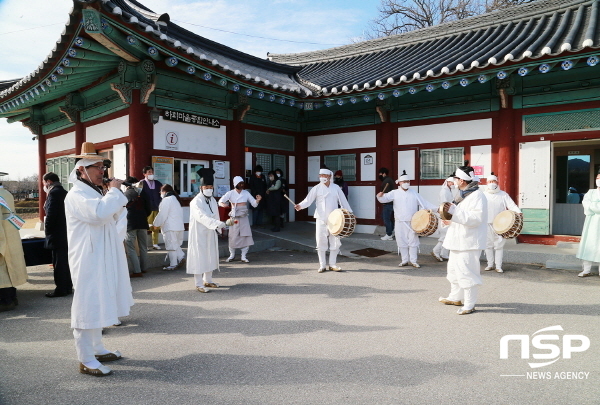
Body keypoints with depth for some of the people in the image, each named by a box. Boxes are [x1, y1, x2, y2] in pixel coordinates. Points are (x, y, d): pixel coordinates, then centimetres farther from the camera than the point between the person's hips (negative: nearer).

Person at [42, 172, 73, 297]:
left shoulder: (54, 193, -14)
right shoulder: (64, 192, 13)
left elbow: (50, 215, -19)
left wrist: (47, 231, -7)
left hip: (57, 235, -9)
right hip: (66, 234, 9)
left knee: (59, 263, -1)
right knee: (65, 261, 14)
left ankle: (61, 289, 6)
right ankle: (68, 287, 22)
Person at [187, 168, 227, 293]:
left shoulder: (212, 200, 7)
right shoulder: (196, 202, -17)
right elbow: (202, 217, -32)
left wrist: (219, 227, 5)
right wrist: (217, 223, -42)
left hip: (210, 233, 8)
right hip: (199, 234, -7)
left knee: (210, 256, 14)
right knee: (199, 257, -2)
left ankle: (208, 280, 29)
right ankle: (199, 284, 8)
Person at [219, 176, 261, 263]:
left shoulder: (246, 193, 4)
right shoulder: (230, 193, -3)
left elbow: (254, 204, 4)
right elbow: (220, 202, -9)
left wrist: (258, 200, -18)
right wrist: (224, 204, -32)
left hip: (244, 218, 2)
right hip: (234, 218, -2)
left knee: (246, 236, -3)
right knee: (233, 237, 1)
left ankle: (243, 256, 10)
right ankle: (232, 255, 22)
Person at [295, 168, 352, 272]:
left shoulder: (336, 188, 8)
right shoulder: (317, 188, 2)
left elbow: (343, 201, 10)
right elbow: (308, 200, -8)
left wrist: (350, 214, 7)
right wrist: (300, 206, -26)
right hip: (321, 219, -2)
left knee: (335, 242, 4)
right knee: (321, 242, 0)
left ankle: (333, 264, 17)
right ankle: (322, 265, 12)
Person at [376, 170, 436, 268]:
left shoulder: (414, 194, 9)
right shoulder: (395, 193, 3)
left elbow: (425, 203, 9)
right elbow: (385, 198, -9)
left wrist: (436, 209, 2)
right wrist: (380, 196, -32)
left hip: (412, 222, 1)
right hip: (400, 222, -1)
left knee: (413, 241, 2)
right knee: (402, 242, 4)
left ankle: (413, 261, 13)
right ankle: (404, 260, 17)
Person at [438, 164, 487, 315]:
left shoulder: (476, 195, -16)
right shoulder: (463, 194, 15)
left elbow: (475, 218, -27)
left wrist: (454, 211, -28)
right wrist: (451, 221, 14)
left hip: (469, 242, -11)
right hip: (458, 240, 11)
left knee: (466, 272, -5)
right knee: (454, 269, 20)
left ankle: (469, 304, 7)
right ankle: (455, 298, 34)